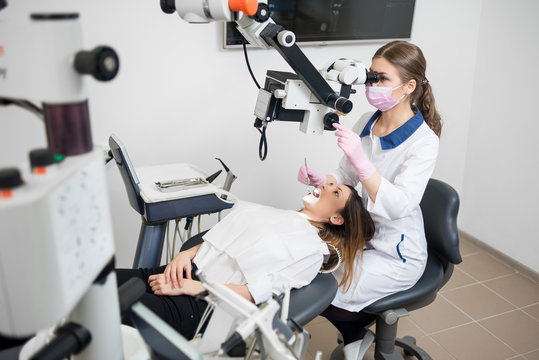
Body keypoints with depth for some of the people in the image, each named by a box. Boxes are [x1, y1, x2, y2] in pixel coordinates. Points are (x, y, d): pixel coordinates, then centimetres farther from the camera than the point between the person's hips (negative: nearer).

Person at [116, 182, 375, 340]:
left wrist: (186, 287, -16)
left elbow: (255, 293, -12)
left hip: (201, 305, -7)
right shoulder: (276, 213, 19)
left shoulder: (312, 251, -3)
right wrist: (186, 254, -2)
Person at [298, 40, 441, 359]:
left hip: (398, 254, -7)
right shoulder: (366, 122, -1)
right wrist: (321, 180, -15)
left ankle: (355, 333, 22)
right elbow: (347, 177, 8)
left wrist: (360, 160, -41)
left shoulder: (424, 141, -21)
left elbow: (399, 205, -30)